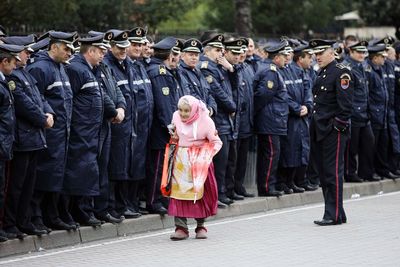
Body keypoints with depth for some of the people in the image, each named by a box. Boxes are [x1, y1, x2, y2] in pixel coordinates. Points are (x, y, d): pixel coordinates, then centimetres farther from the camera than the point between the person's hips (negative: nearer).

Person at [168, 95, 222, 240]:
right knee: (179, 190, -6)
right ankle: (181, 227, -4)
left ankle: (201, 226, 17)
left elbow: (217, 142, -9)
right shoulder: (176, 117, -1)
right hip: (181, 160, 3)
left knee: (200, 192, 5)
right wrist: (173, 136, 1)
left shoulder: (205, 121, -13)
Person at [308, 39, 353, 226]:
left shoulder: (342, 72, -10)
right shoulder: (322, 73, 17)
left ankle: (335, 215, -4)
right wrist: (315, 124, 17)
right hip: (320, 130, 9)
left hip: (333, 131, -9)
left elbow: (345, 104, -15)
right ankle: (334, 212, 17)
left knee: (333, 172, -7)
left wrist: (339, 126, -18)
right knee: (324, 173, 10)